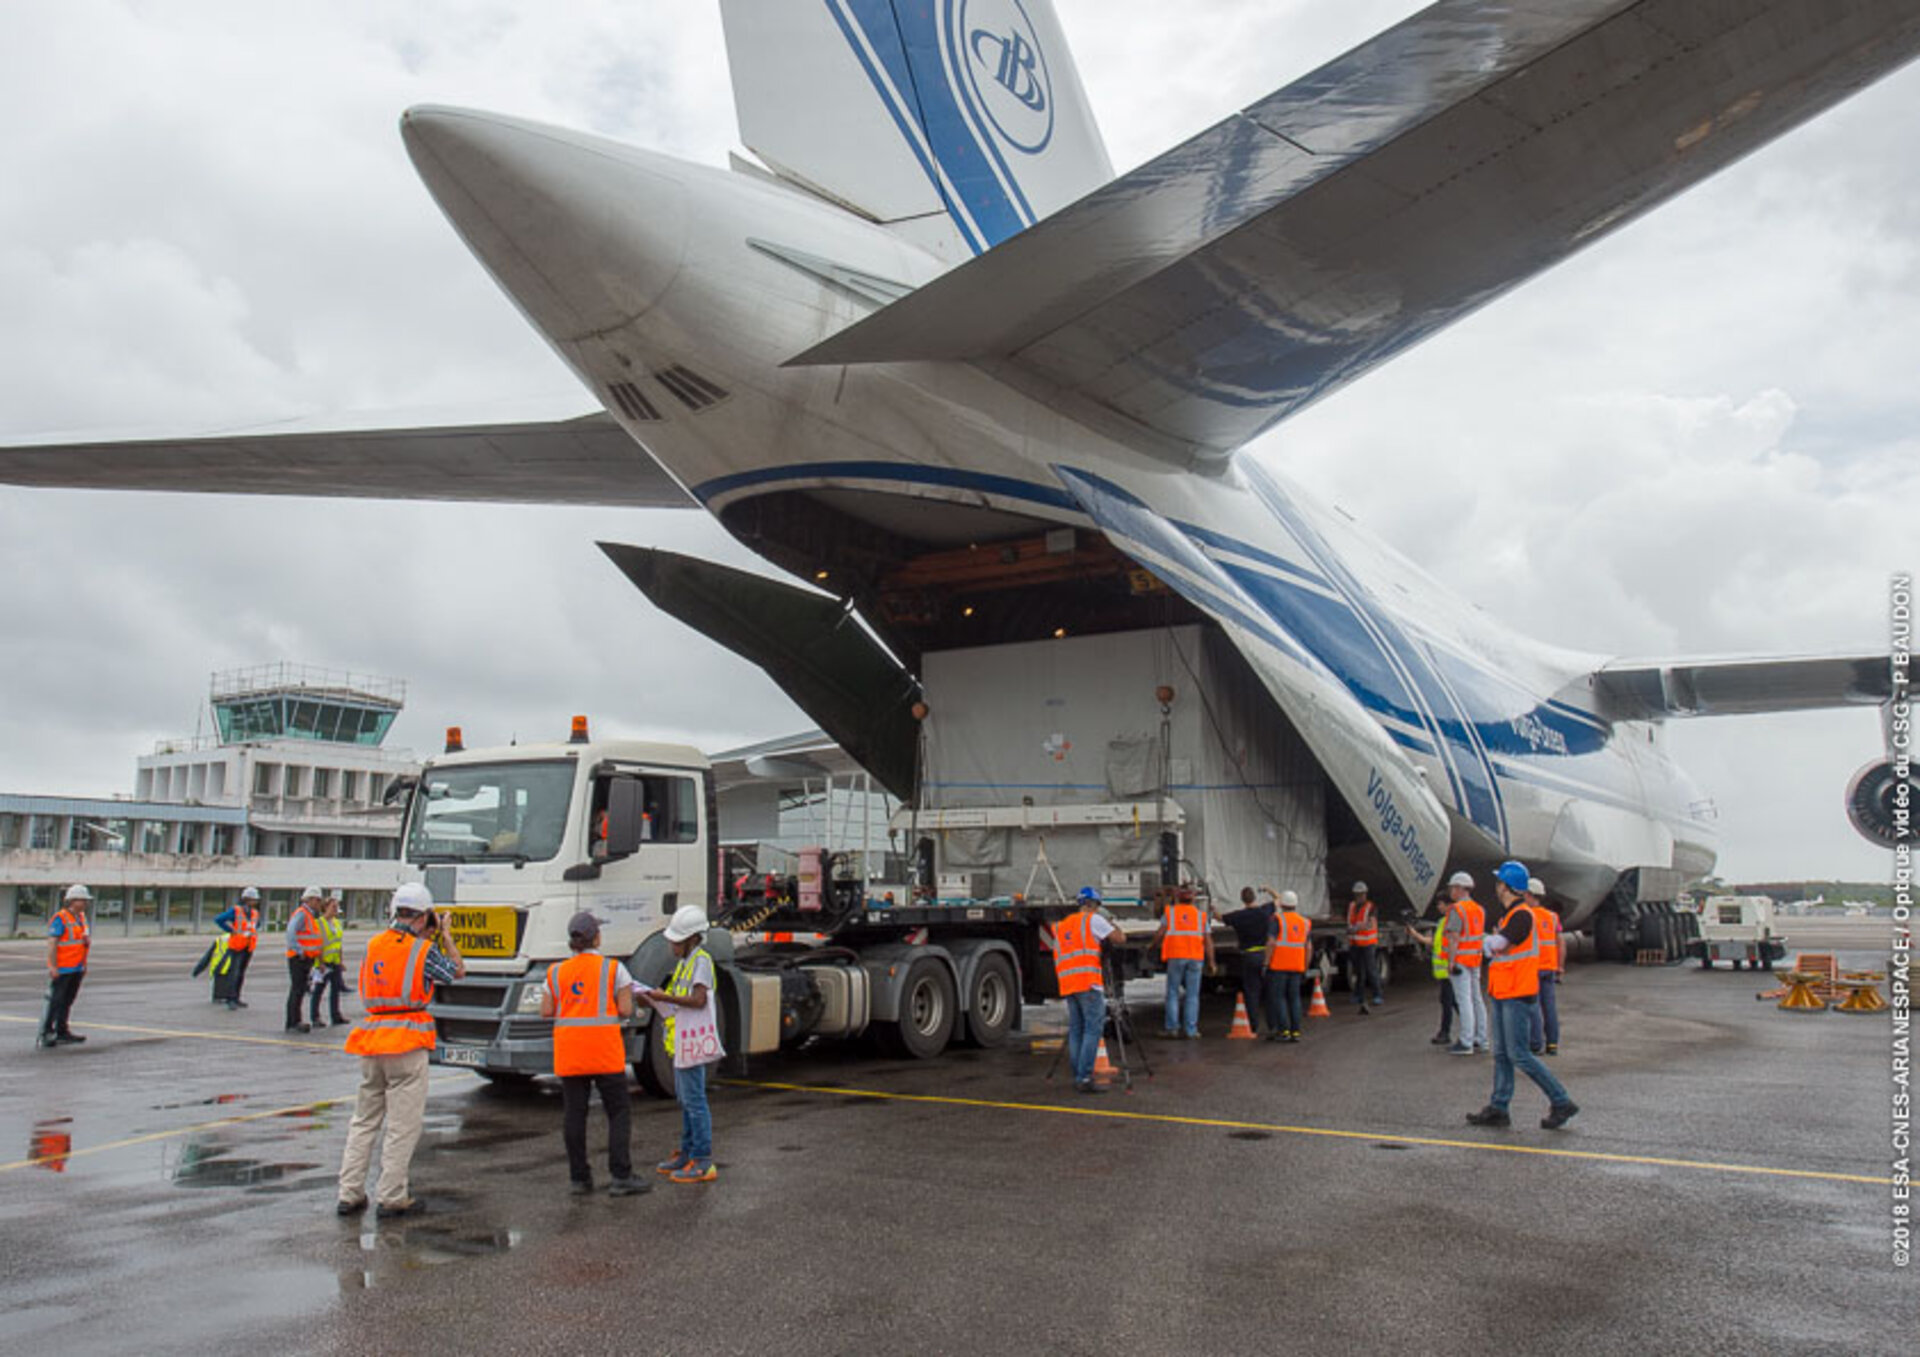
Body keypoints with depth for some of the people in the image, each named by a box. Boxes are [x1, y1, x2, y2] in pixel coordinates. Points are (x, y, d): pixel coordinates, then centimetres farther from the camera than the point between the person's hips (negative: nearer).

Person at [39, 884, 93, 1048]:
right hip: (62, 969, -8)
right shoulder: (60, 918, -12)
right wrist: (52, 966, -20)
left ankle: (62, 1032, 16)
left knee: (67, 1002, 11)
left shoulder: (81, 917, 14)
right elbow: (52, 943, -17)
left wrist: (88, 941, 7)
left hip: (77, 968, 8)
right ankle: (46, 1033, 0)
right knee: (56, 1002, -6)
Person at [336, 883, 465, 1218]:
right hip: (408, 1042, -6)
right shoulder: (424, 950, -9)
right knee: (403, 1126, 2)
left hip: (370, 1039, 6)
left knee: (363, 1121, 16)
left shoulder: (373, 945, 7)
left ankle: (349, 1194, 17)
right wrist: (443, 936, 15)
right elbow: (458, 972, 5)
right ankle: (393, 1199, 5)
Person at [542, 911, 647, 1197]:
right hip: (605, 1052, -3)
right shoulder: (613, 969, -4)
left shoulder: (556, 972, 6)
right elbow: (626, 1010, -7)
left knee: (574, 1114, 8)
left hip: (568, 1054, 4)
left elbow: (546, 1012, 3)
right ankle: (621, 1178, -3)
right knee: (619, 1112, 2)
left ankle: (580, 1179, 10)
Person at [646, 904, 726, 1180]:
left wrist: (665, 997, -19)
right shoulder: (684, 962, 17)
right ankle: (687, 1153, 28)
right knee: (685, 1098, 17)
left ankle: (703, 1162, -5)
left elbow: (698, 1000, -21)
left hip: (694, 1039, -10)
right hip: (682, 1041, 10)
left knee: (694, 1099, -8)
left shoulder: (701, 960, -12)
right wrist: (653, 1001, 8)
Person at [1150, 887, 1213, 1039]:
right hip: (1195, 958, 1)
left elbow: (1160, 935, 0)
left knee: (1173, 992, 7)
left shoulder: (1169, 912, 7)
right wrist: (1211, 961, 10)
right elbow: (1208, 941, 7)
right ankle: (1191, 1030, 4)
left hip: (1175, 957, -1)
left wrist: (1154, 942, 19)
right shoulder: (1201, 914, 12)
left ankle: (1172, 1027, 6)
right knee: (1192, 995, 4)